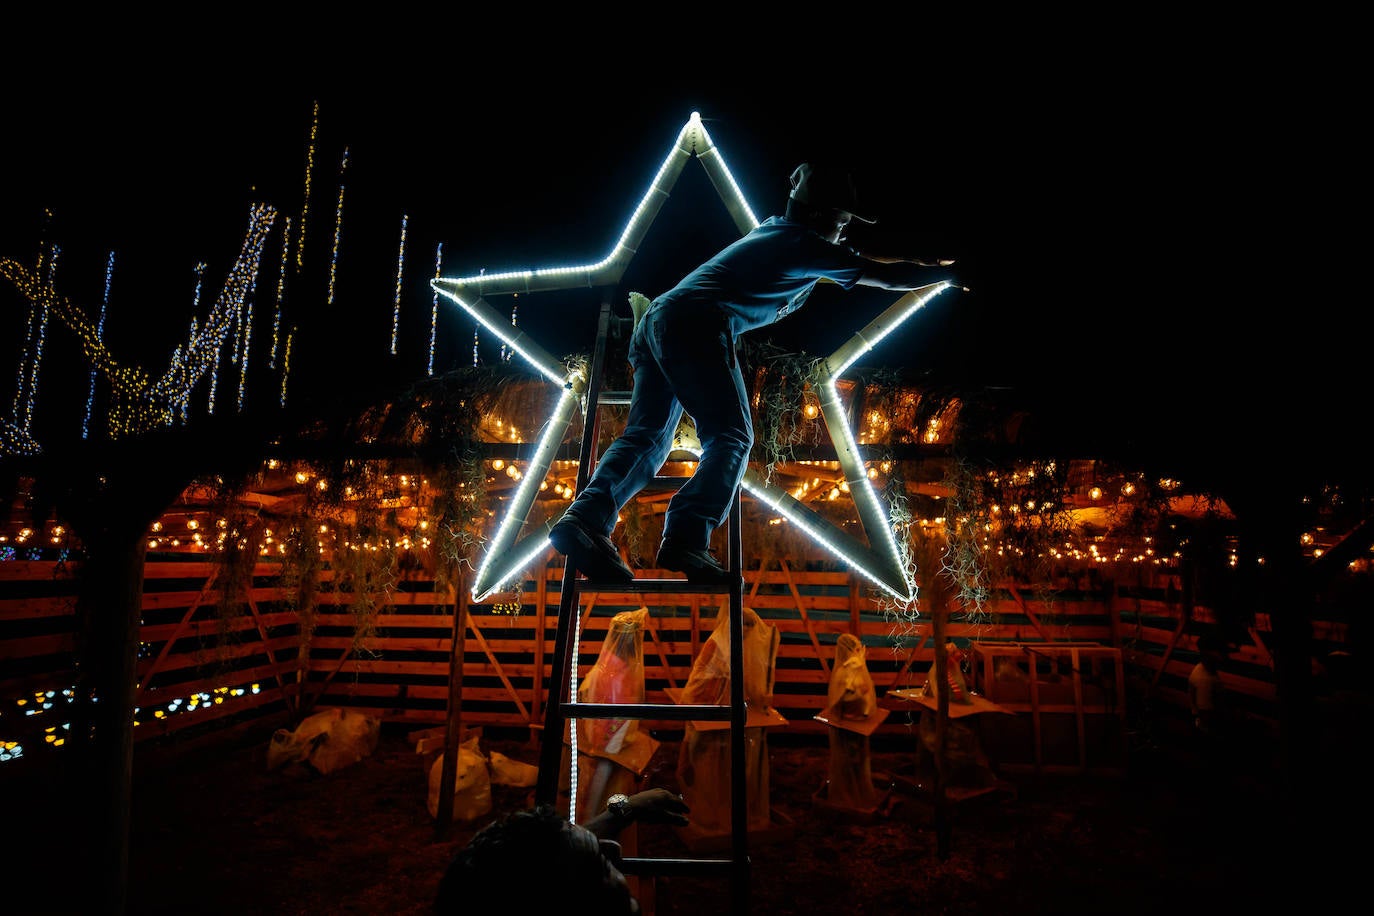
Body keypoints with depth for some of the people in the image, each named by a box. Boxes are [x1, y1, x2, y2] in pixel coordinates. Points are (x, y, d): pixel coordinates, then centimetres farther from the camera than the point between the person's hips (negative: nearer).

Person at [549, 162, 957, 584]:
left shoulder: (776, 232, 30)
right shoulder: (807, 244, 5)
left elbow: (855, 259, 44)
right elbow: (886, 276, 10)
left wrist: (924, 262, 49)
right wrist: (945, 271, 27)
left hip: (656, 320, 9)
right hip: (696, 323, -9)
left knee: (647, 438, 0)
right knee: (731, 437, -12)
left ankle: (587, 515, -17)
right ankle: (685, 540, -28)